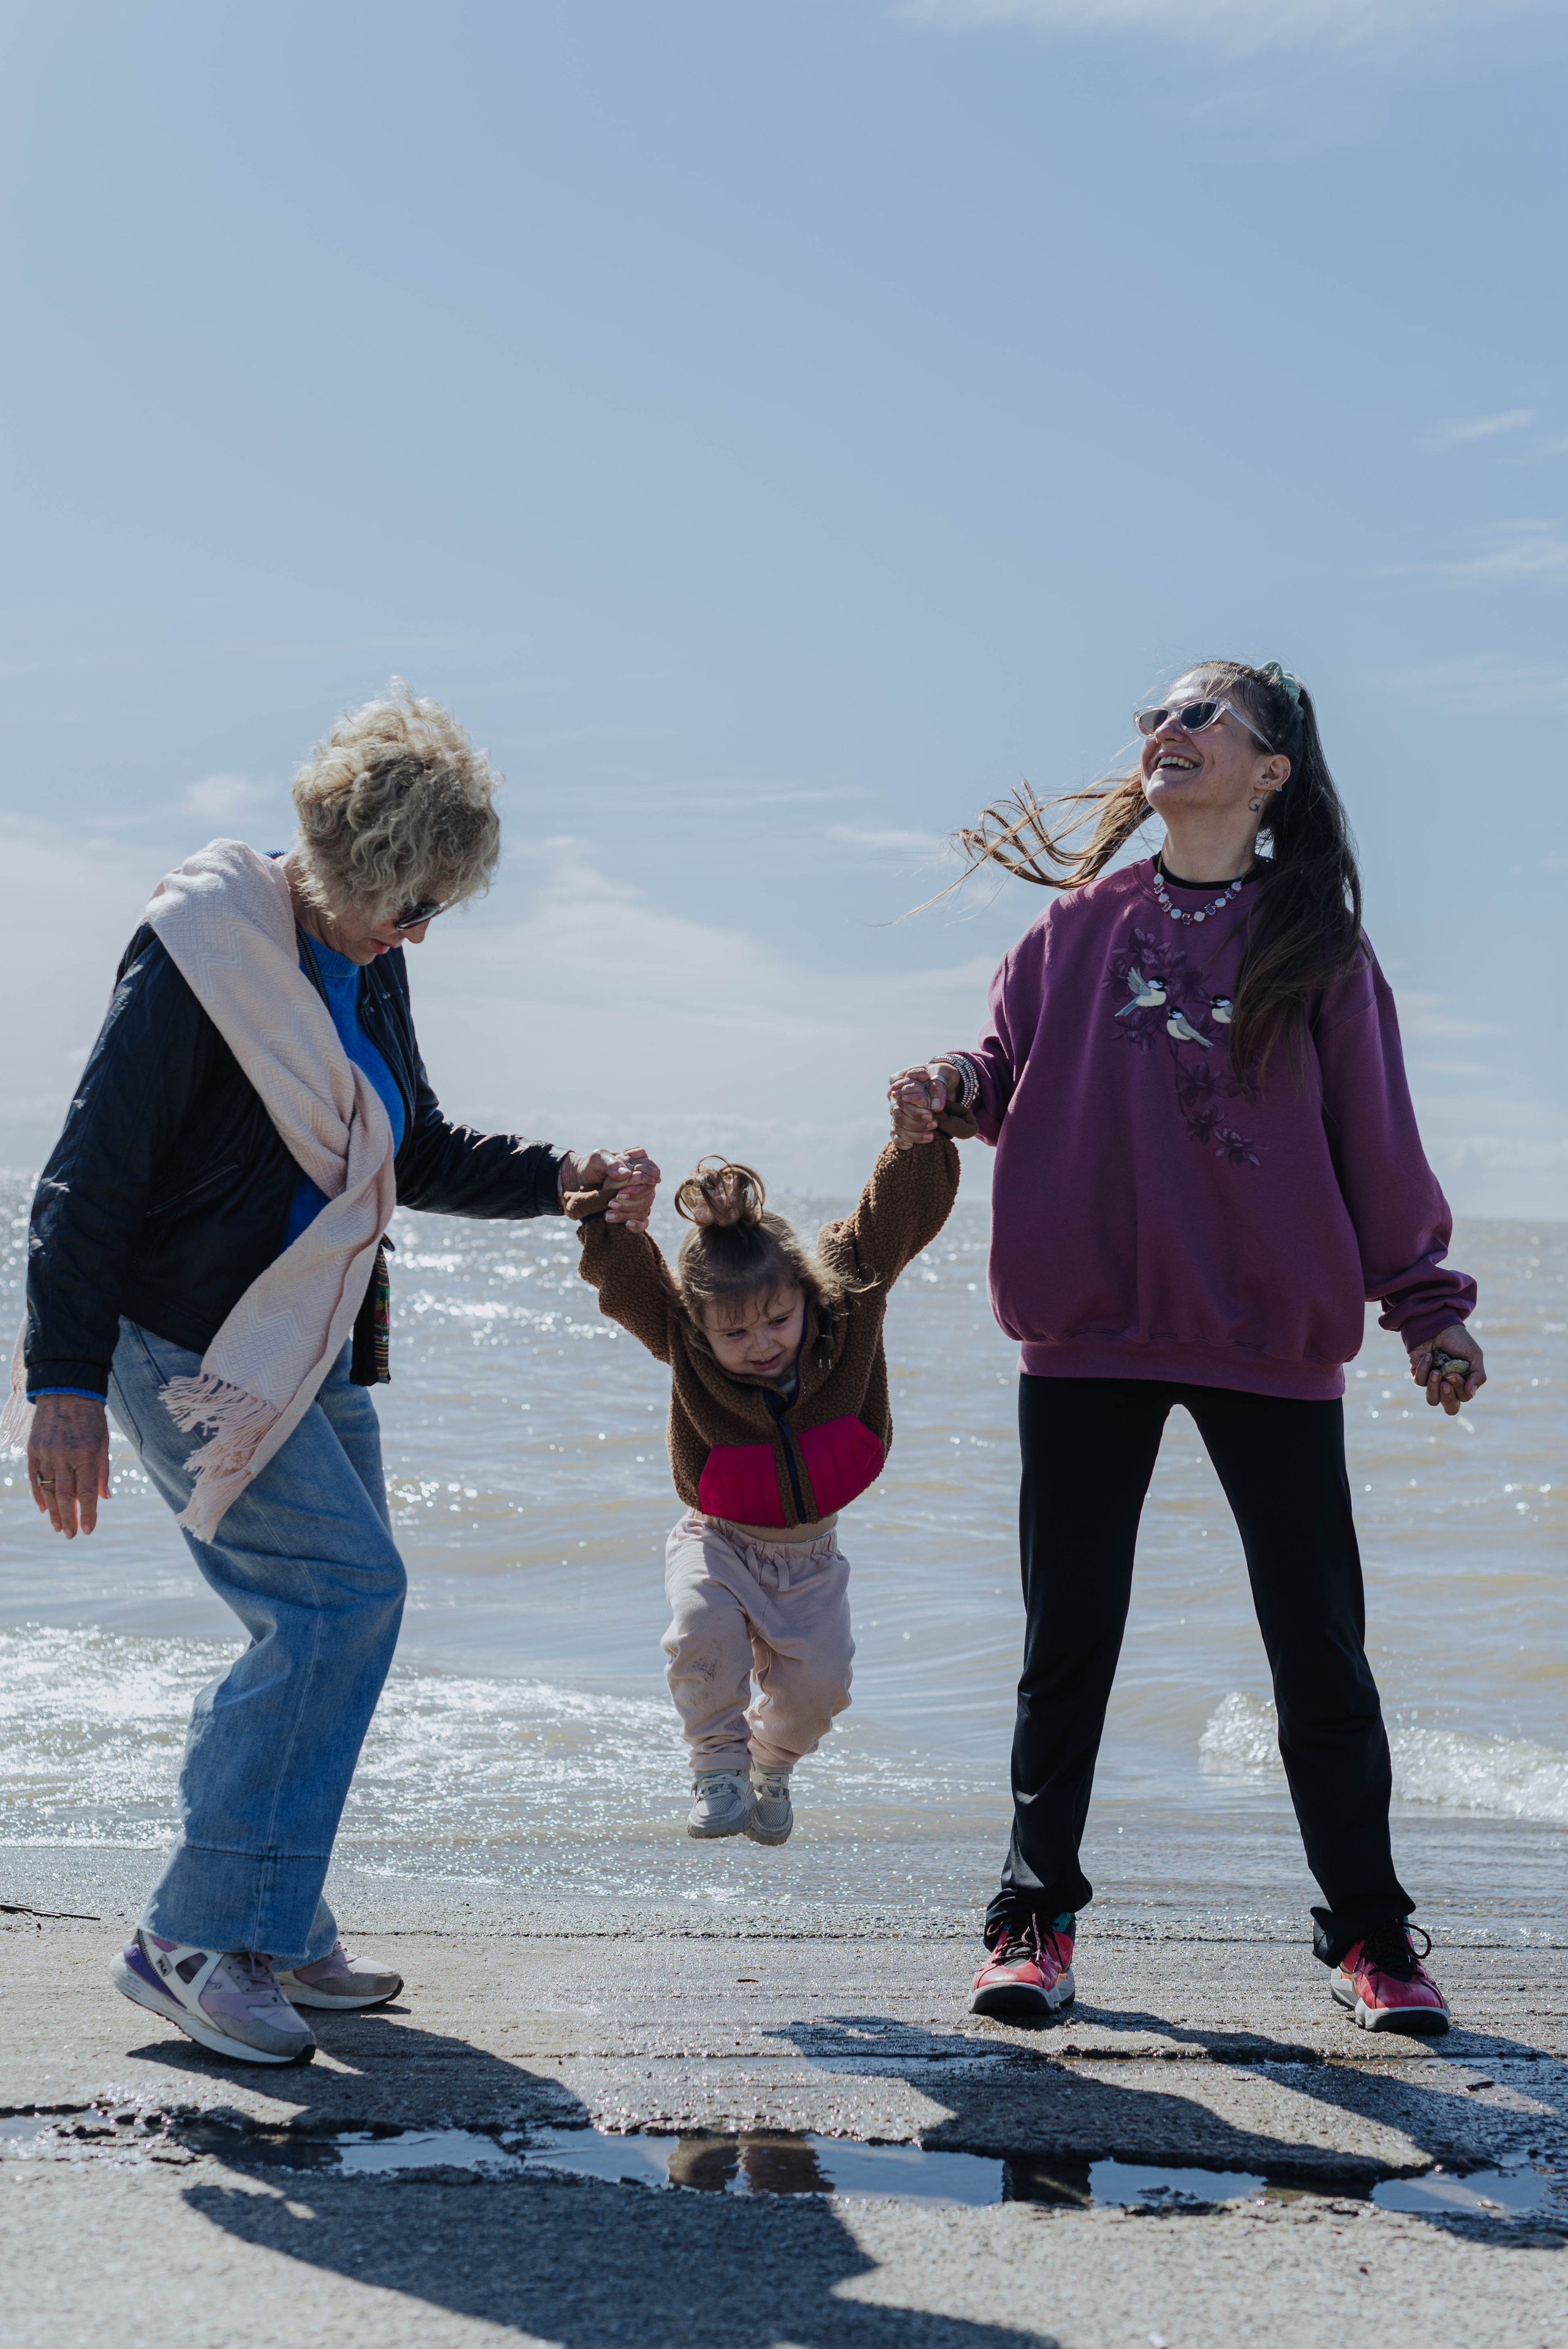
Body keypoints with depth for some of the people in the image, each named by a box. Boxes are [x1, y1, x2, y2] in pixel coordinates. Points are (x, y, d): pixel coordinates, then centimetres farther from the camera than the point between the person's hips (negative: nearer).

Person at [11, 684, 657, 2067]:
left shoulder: (367, 969, 9)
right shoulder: (200, 956, -16)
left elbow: (417, 1156, 22)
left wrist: (563, 1177, 7)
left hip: (316, 1355, 9)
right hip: (195, 1354, -9)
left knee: (325, 1629, 8)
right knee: (346, 1588, -18)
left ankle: (271, 1938, 20)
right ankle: (198, 1937, -11)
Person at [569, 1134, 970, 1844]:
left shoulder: (849, 1299, -17)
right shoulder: (684, 1342, -19)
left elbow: (899, 1212, -22)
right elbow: (622, 1274, -32)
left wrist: (924, 1134, -38)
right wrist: (612, 1217, -51)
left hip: (810, 1551, 2)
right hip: (720, 1540, -2)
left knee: (817, 1681, -11)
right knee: (704, 1626, -31)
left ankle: (770, 1765, 25)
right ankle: (718, 1766, -7)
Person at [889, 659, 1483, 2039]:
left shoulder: (1315, 944, 4)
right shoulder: (1081, 927, 10)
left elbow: (1375, 1135, 5)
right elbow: (1013, 1072, 11)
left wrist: (1428, 1304, 3)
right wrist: (948, 1093, -11)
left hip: (1274, 1340, -1)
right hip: (1089, 1334, 2)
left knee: (1318, 1648, 2)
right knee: (1070, 1643, 6)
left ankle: (1370, 1933, 16)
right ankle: (1038, 1914, 19)